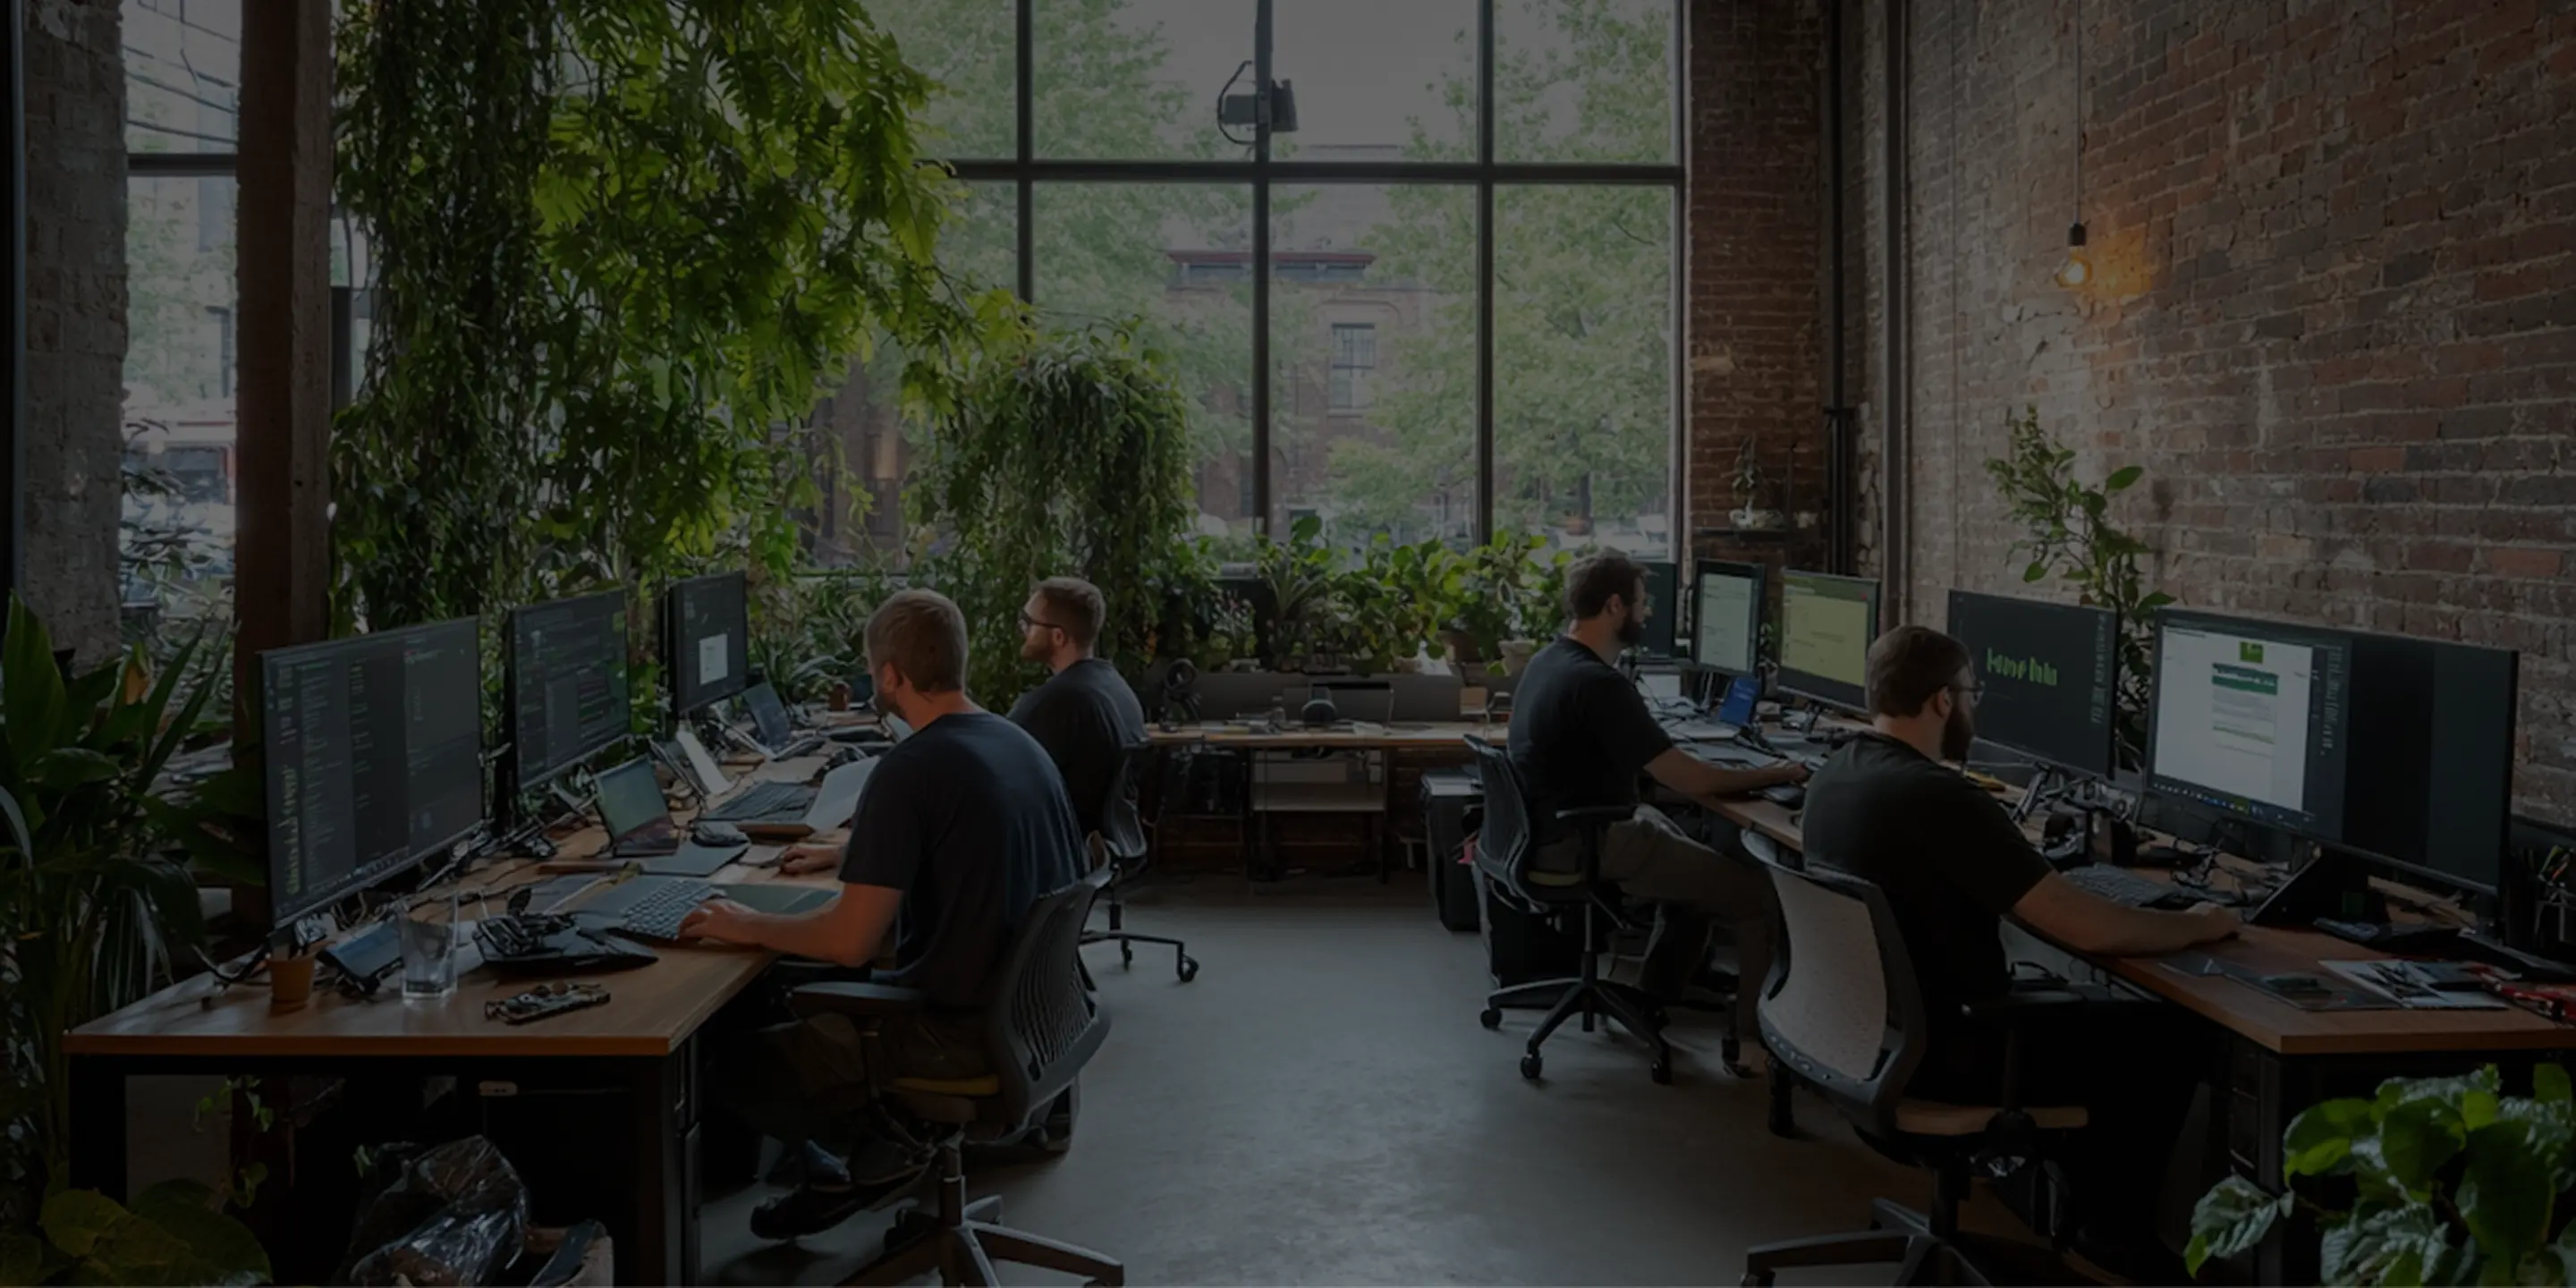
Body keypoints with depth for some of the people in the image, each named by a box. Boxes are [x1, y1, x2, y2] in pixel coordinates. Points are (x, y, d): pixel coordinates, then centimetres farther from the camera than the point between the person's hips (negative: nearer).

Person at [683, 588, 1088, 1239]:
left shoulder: (912, 769, -21)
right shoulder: (1017, 741, 5)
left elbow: (850, 941, -23)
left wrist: (747, 927, -7)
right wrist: (849, 858, 30)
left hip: (963, 1028, -9)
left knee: (739, 1068, 6)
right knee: (810, 1001, 28)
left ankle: (884, 1147, 7)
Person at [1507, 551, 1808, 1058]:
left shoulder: (1547, 661, 7)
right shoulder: (1599, 684, -23)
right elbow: (1689, 779, -22)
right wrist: (1775, 775, -9)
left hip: (1552, 828, 10)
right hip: (1583, 844, -10)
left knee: (1696, 851, 28)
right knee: (1760, 890, -7)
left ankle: (1656, 999, 33)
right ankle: (1757, 1037, 1)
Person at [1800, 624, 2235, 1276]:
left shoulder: (1835, 774, 1)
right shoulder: (1941, 798, -26)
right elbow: (2089, 929, -23)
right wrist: (2196, 925, -6)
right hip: (1936, 1053, -9)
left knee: (2062, 1001, 29)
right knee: (2167, 1038, 6)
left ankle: (2089, 1203, 36)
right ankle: (2120, 1235, 24)